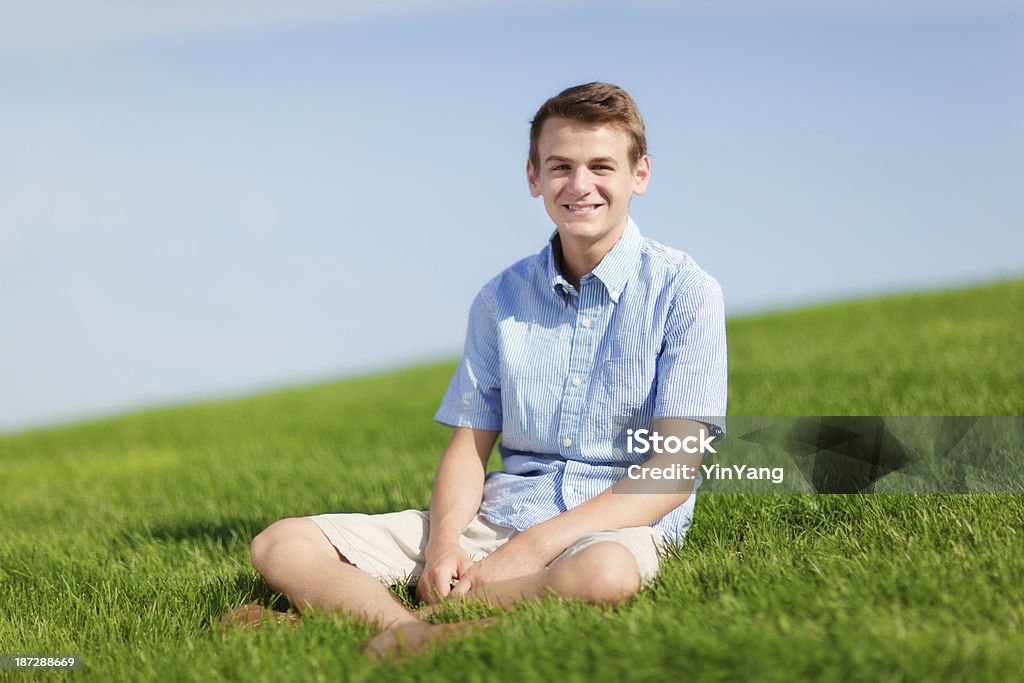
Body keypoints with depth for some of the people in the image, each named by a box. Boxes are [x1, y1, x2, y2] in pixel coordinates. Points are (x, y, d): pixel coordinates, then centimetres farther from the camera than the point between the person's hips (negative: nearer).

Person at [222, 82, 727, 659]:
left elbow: (674, 470, -11)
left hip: (618, 524, -4)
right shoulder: (502, 300, 11)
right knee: (280, 546, -9)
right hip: (500, 512, 4)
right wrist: (443, 542, -12)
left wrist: (536, 546, -20)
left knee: (605, 572, -43)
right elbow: (470, 445, 11)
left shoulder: (683, 292, -4)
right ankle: (418, 634, -38)